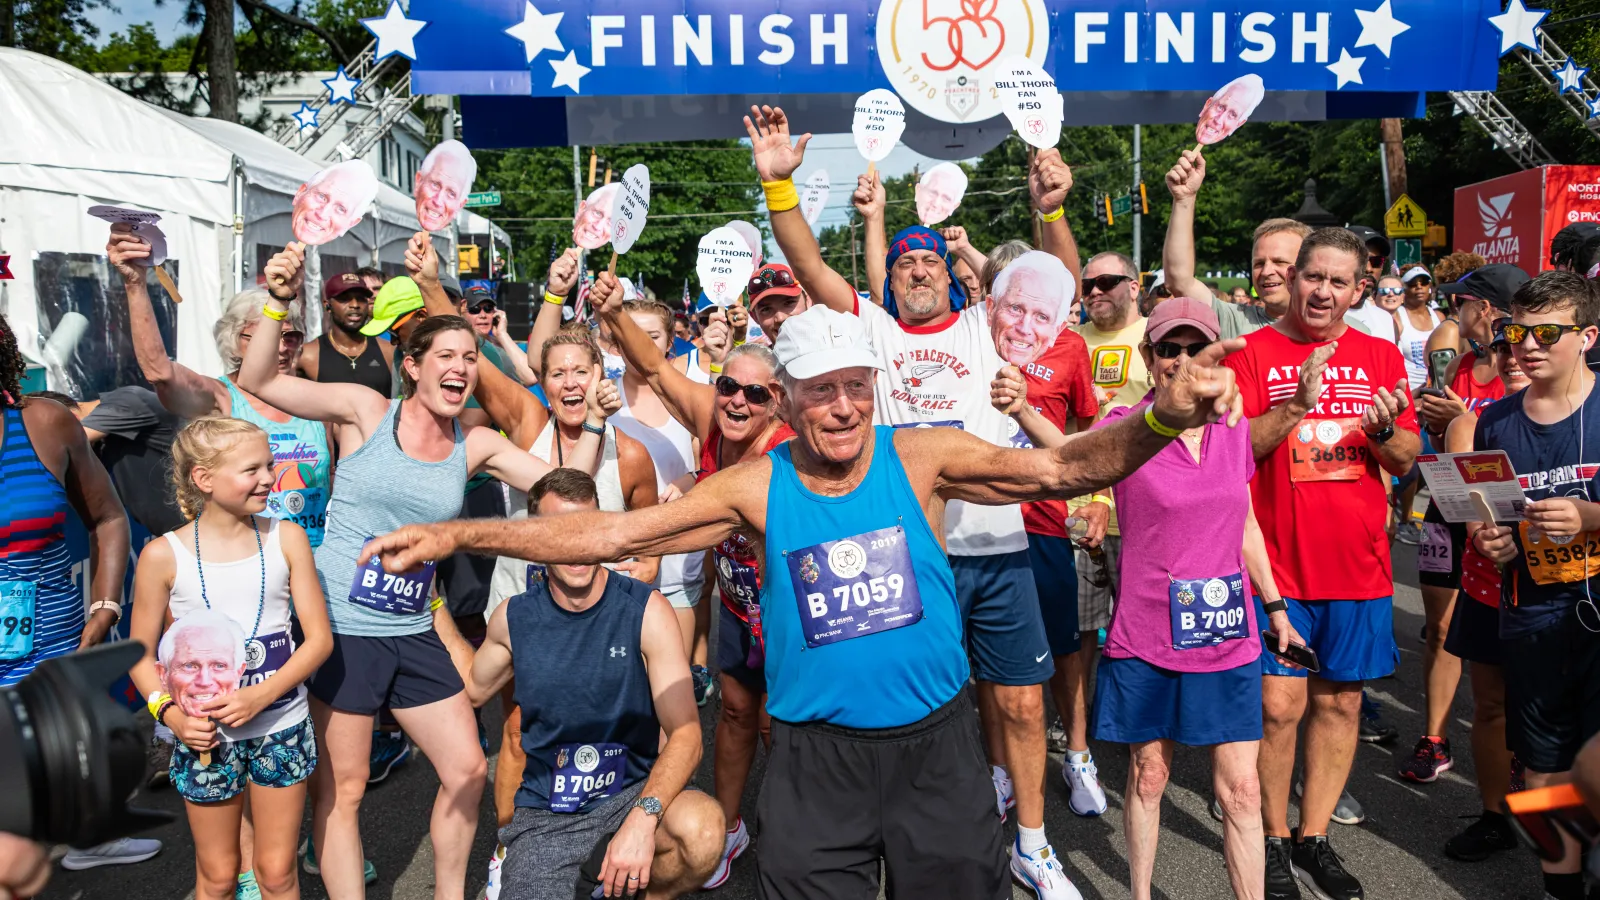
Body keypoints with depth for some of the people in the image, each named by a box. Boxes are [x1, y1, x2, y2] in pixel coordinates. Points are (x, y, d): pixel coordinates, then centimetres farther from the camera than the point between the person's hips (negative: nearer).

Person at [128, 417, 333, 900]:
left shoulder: (286, 538, -4)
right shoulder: (163, 555, -8)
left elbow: (319, 637, -4)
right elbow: (141, 655, 1)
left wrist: (261, 696, -16)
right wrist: (170, 714, -15)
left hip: (281, 726, 1)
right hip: (205, 733, -1)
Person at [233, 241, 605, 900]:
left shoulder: (476, 445, 4)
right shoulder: (366, 411, -6)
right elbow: (259, 380, -12)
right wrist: (279, 300, -24)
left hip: (414, 632, 5)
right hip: (341, 628, -5)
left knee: (467, 770, 10)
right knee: (342, 790, 5)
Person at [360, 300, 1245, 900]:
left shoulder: (919, 457, -7)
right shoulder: (756, 488, -7)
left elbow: (1060, 469, -14)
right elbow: (609, 532, -7)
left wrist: (1160, 417, -33)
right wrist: (454, 536, -11)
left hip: (935, 741, 1)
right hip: (816, 757, 0)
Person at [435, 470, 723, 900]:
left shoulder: (645, 609, -10)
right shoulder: (514, 618, 0)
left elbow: (685, 733, -15)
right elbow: (475, 686, 22)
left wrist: (643, 818, -32)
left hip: (631, 795, -2)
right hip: (544, 815, 2)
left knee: (703, 830, -32)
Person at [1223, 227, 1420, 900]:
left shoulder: (1380, 356, 8)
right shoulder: (1253, 353, -2)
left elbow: (1406, 461, 8)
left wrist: (1384, 430, -14)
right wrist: (1296, 404, -23)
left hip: (1357, 562, 4)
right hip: (1276, 561, -3)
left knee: (1340, 702, 10)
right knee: (1280, 704, -1)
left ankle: (1313, 834, 26)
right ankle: (1274, 838, 18)